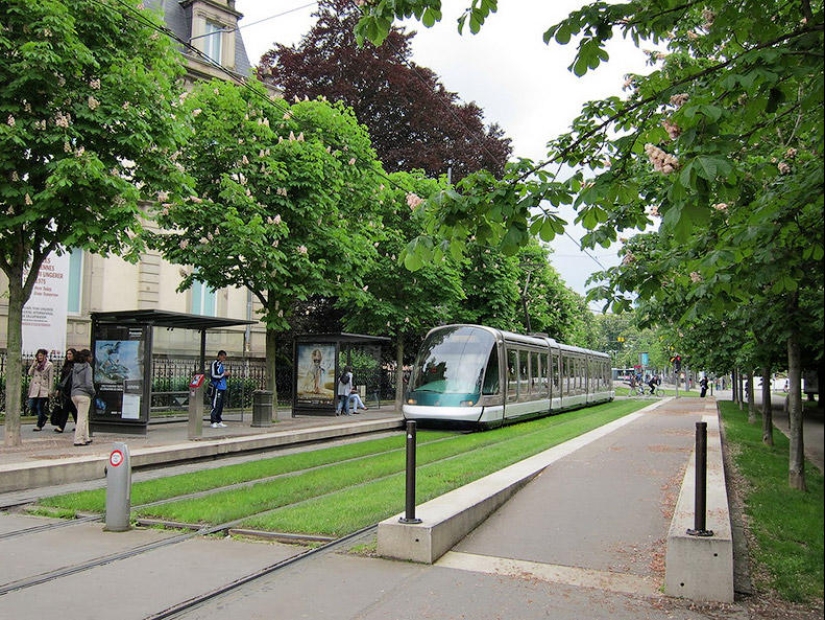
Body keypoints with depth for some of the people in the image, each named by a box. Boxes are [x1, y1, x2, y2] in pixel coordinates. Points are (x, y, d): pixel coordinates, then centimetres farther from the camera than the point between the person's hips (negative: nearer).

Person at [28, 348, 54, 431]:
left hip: (43, 390, -6)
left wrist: (50, 390, -6)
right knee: (32, 407, 2)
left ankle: (39, 425, 2)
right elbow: (30, 373, 8)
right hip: (34, 389, 6)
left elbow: (51, 378, -2)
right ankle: (44, 417, 26)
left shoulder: (49, 365, -1)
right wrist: (34, 364, -3)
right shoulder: (36, 364, 15)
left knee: (40, 408, -5)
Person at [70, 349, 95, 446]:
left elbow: (73, 381, 15)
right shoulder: (88, 368, -11)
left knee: (84, 416, 18)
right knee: (82, 418, -1)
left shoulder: (75, 367, 11)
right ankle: (78, 440, -1)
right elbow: (89, 383, -18)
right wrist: (93, 393, -3)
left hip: (74, 394, 7)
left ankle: (86, 438, 23)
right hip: (84, 394, -7)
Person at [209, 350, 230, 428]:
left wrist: (226, 374, 7)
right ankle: (213, 422, -5)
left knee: (221, 405, 11)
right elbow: (214, 375, -16)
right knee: (215, 405, -8)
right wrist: (224, 374, -12)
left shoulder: (221, 364, 18)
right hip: (217, 388, -9)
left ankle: (219, 422, 16)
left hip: (222, 388, 9)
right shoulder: (215, 364, -9)